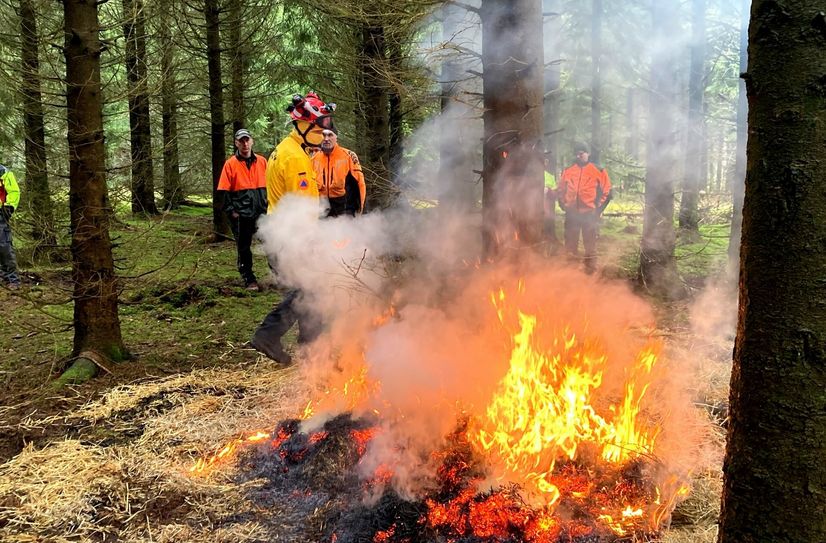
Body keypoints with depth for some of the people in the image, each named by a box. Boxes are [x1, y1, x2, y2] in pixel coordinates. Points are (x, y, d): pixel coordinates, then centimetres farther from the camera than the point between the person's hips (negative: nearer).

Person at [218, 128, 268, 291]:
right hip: (241, 215, -2)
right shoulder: (231, 164, 0)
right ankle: (249, 279, 16)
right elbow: (225, 191, -2)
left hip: (262, 212, 2)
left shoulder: (262, 162, 7)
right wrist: (231, 211, -9)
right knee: (244, 248, 6)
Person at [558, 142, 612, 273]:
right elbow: (561, 189, 17)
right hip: (571, 213, 3)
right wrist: (564, 205, 6)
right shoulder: (568, 171, 7)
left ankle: (590, 269, 8)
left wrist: (598, 209, -3)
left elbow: (607, 192, 2)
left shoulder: (598, 171, 0)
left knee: (590, 244, 2)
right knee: (570, 243, 10)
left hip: (589, 213, -3)